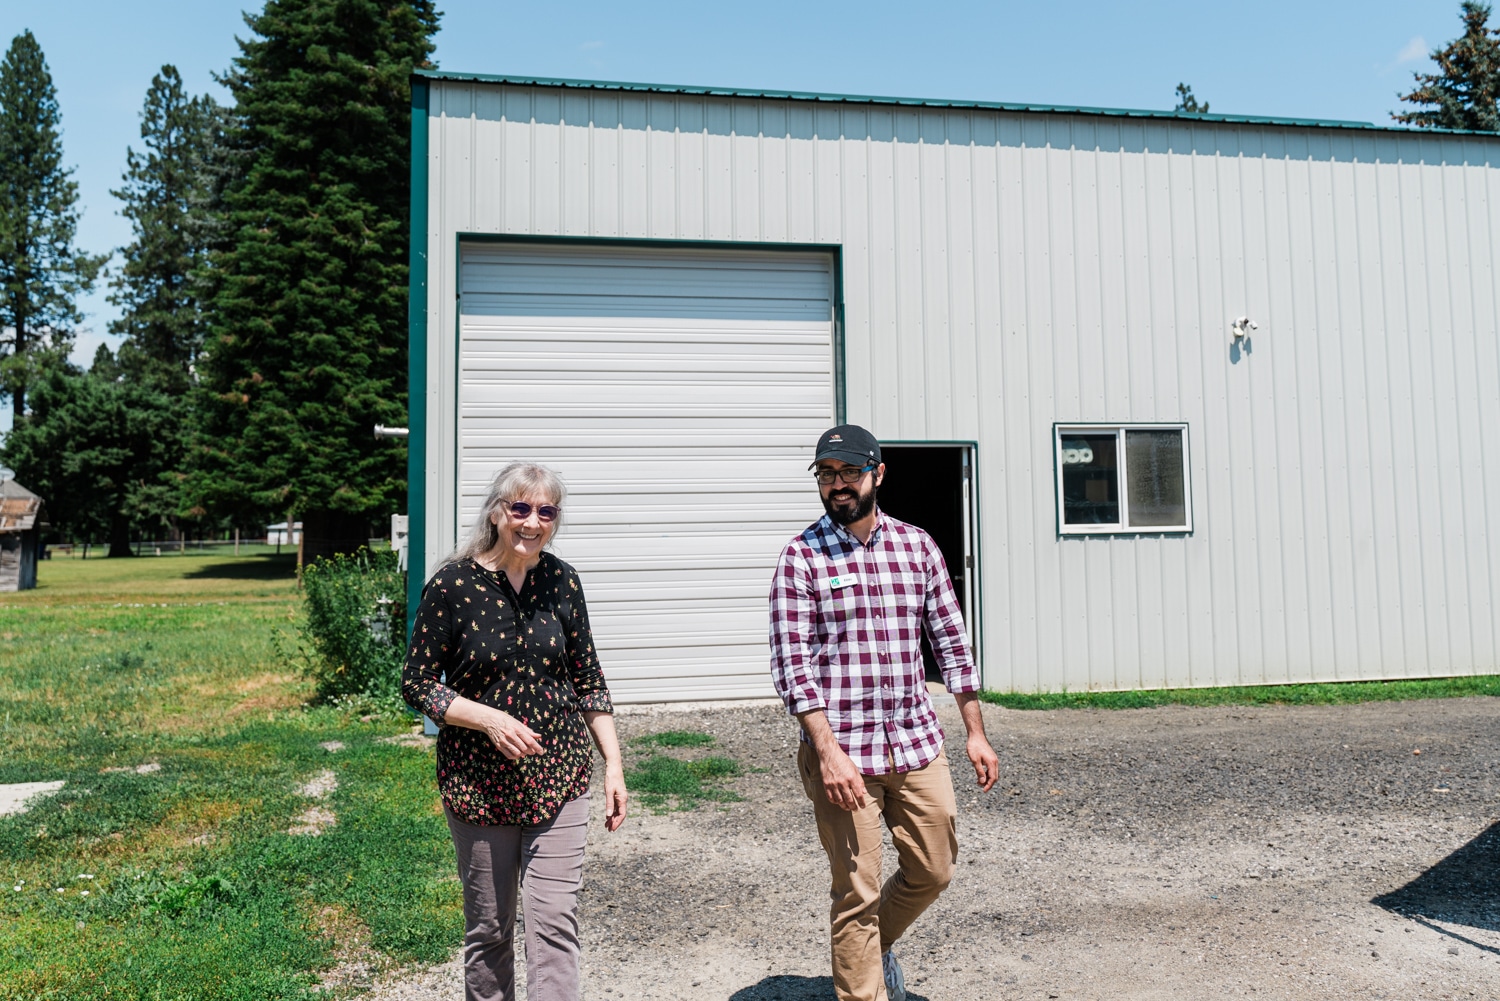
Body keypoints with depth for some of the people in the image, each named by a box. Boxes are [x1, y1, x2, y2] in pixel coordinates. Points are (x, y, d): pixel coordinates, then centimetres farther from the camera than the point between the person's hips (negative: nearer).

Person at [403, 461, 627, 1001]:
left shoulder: (561, 581, 0)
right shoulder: (452, 585, -9)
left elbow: (587, 679, 8)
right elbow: (417, 683, -5)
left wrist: (614, 766, 4)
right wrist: (489, 718, -19)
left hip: (558, 778, 2)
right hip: (478, 783, -1)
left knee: (555, 923, -2)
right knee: (488, 929, 13)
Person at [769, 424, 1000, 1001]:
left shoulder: (917, 545, 6)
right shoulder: (802, 557, -6)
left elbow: (951, 643, 10)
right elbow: (792, 664, -11)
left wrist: (975, 732, 7)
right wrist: (829, 751, -19)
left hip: (918, 742, 5)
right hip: (842, 749, -4)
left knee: (934, 871, 17)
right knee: (857, 893, 5)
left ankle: (878, 943, 45)